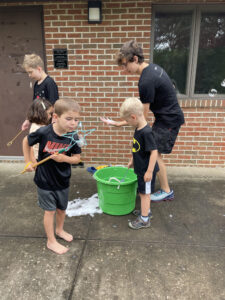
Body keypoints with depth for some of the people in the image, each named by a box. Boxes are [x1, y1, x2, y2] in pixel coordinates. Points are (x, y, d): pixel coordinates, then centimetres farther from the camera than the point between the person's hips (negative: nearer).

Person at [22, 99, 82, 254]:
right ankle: (51, 241, 31)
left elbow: (77, 158, -6)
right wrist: (28, 162, -1)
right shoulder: (44, 132, -23)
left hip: (63, 181, 3)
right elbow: (26, 142, -4)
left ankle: (59, 229, 50)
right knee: (50, 211, 9)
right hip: (45, 181, -3)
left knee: (62, 208, 21)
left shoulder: (73, 138, -16)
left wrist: (65, 158, -25)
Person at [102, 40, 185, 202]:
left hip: (168, 120, -10)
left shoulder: (146, 82, -27)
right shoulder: (153, 67, 4)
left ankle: (166, 191, 17)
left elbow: (142, 116, -21)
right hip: (171, 115, 10)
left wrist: (118, 123, -16)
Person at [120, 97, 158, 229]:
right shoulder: (138, 129, 2)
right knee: (144, 192, 23)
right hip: (140, 168, 8)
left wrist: (149, 171, -24)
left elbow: (154, 152, -27)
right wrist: (132, 160, 23)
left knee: (144, 193, 6)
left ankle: (144, 219, 21)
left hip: (145, 170, -8)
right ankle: (147, 210, 42)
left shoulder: (146, 132, -27)